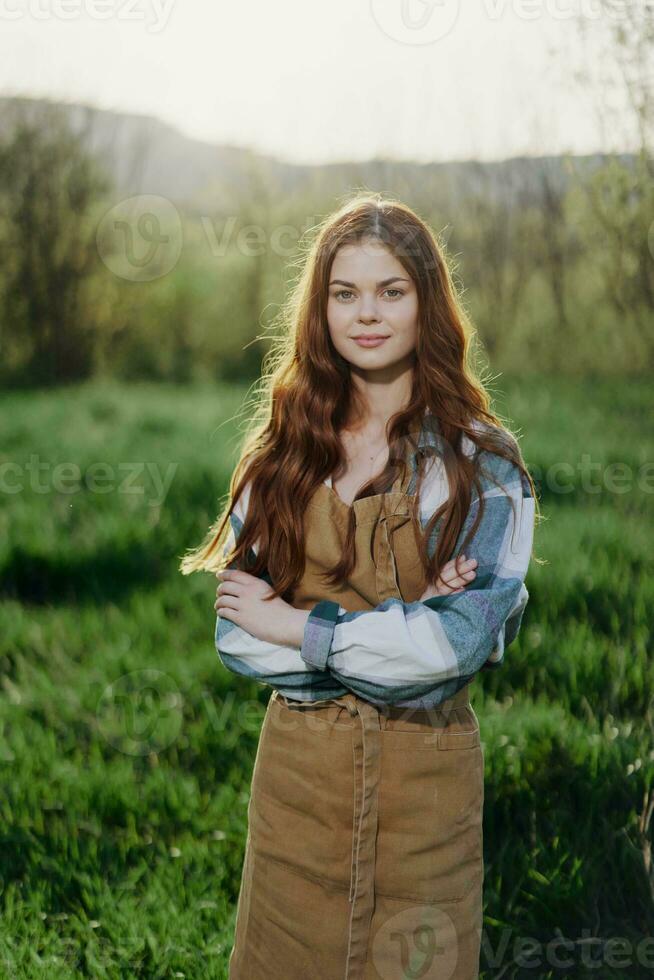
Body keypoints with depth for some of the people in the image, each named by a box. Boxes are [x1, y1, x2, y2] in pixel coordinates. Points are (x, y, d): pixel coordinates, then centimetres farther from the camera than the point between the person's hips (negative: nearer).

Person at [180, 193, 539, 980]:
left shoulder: (483, 460, -5)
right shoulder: (281, 452, 2)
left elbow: (466, 639, -16)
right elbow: (234, 634, -4)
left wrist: (296, 626, -12)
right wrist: (396, 628, -15)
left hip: (424, 776, -2)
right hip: (295, 767, 2)